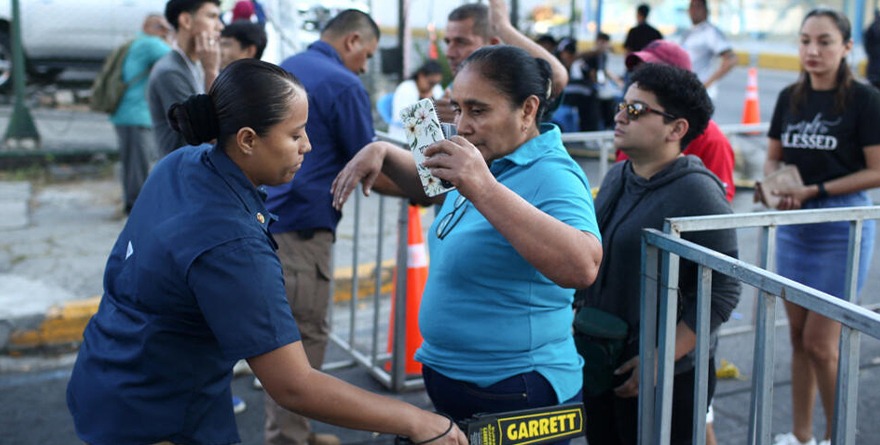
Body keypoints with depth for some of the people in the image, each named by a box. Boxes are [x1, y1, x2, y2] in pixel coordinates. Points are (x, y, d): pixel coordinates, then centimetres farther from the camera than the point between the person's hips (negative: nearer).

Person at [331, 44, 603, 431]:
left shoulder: (551, 177, -21)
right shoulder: (489, 161, 6)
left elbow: (582, 267, -39)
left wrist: (483, 189, -43)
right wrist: (382, 152, 6)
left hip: (515, 395, -8)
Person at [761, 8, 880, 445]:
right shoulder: (790, 97, 5)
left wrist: (815, 190, -18)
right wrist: (771, 183, -9)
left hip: (842, 227, -5)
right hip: (793, 226, 5)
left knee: (820, 342, -4)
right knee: (798, 336, 12)